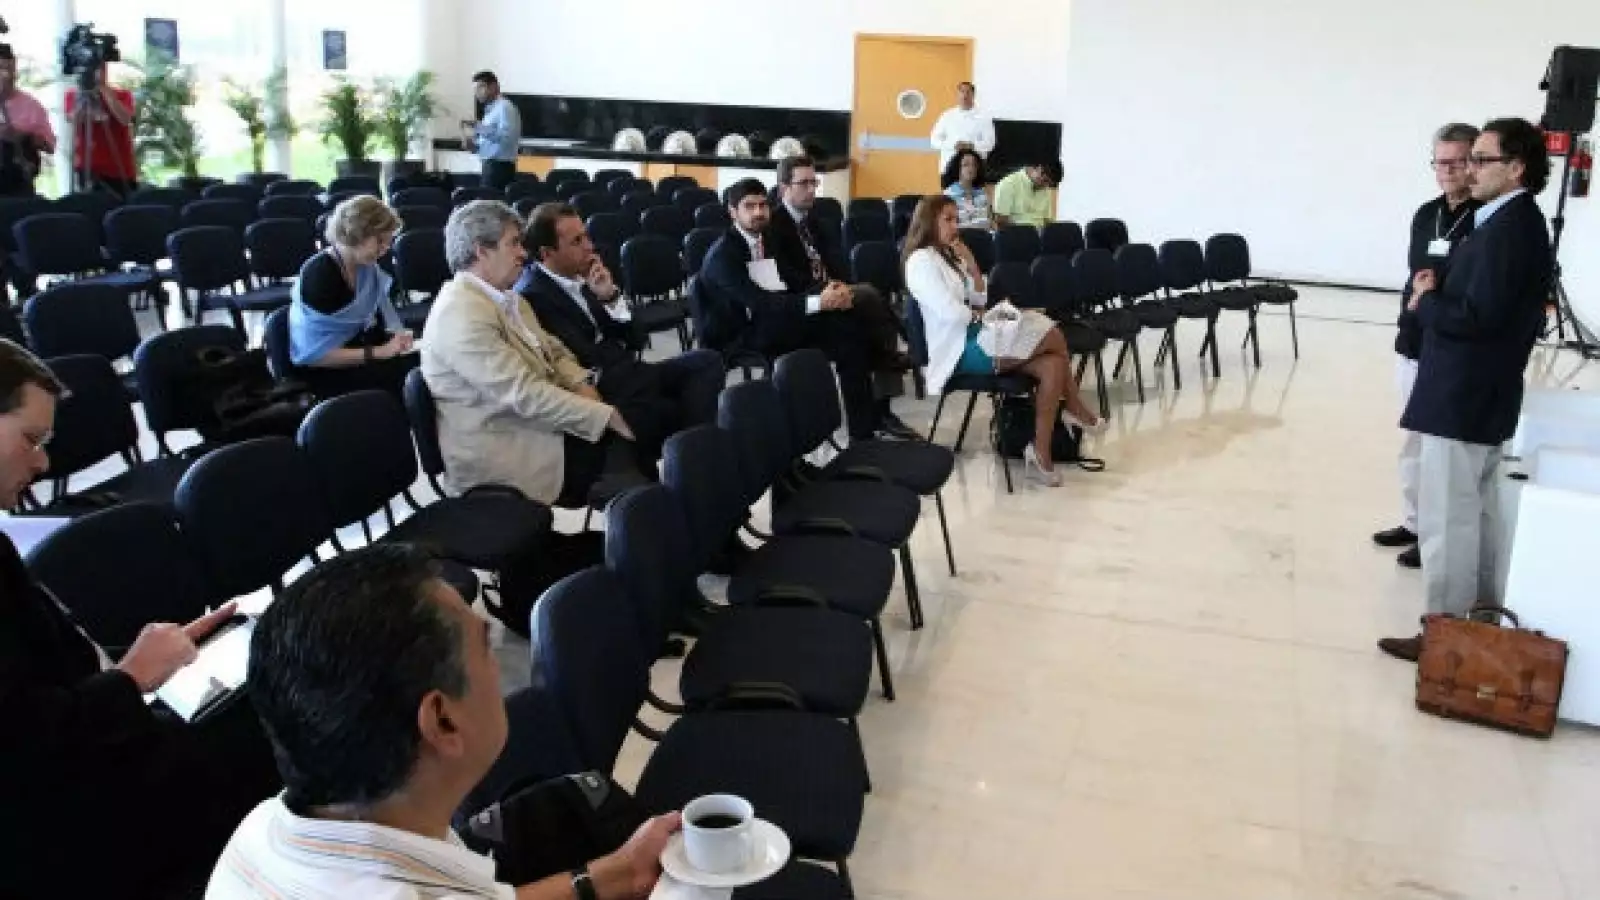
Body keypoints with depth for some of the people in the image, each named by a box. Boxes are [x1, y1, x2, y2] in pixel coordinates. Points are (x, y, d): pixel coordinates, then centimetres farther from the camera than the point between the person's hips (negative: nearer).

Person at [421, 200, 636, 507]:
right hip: (496, 449, -9)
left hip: (531, 418, 9)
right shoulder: (461, 313, -22)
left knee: (623, 439, -6)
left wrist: (581, 384, -6)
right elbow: (524, 394, -27)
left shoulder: (504, 295, 9)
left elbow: (552, 350, 15)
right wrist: (607, 415, -25)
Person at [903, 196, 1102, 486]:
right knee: (1053, 336, -15)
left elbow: (978, 299, 16)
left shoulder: (948, 256, 19)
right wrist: (982, 315, -2)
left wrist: (970, 262, 4)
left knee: (1052, 365, -14)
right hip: (959, 350, -9)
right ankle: (1075, 407, 2)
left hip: (976, 336, 9)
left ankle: (1041, 453, -14)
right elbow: (949, 313, -19)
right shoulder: (921, 261, -10)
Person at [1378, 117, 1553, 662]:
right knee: (1477, 510, 20)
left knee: (1445, 519, -3)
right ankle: (1481, 613, 33)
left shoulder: (1508, 228, -19)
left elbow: (1478, 316, -26)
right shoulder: (1513, 221, 12)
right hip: (1481, 391, 10)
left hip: (1464, 396, -10)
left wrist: (1426, 303, -10)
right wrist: (1437, 295, 1)